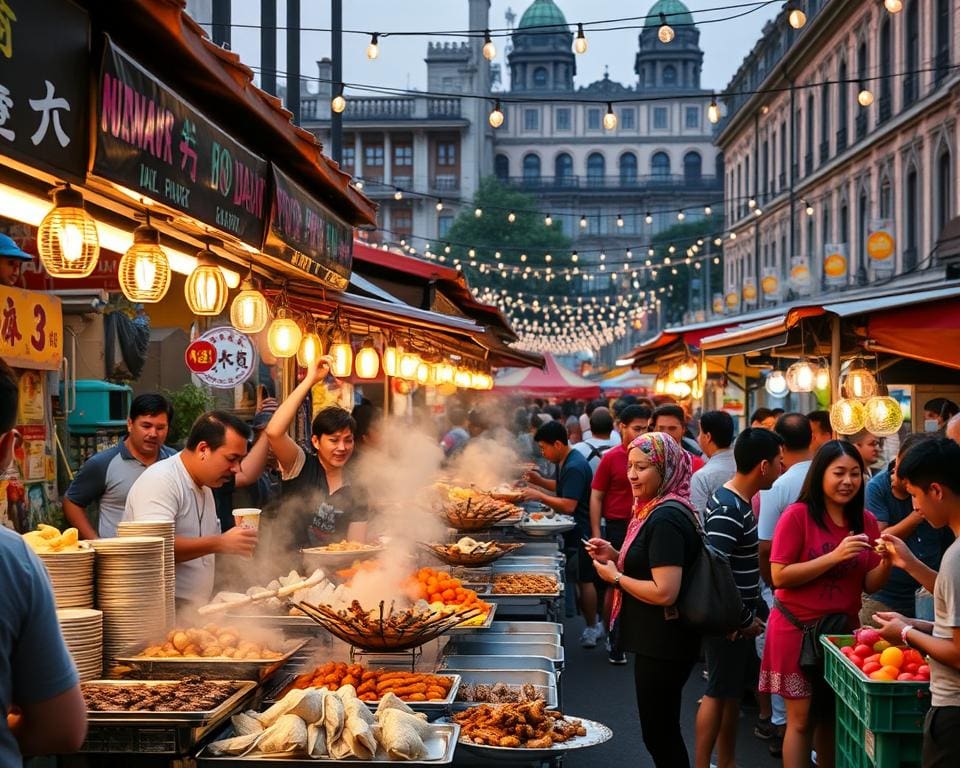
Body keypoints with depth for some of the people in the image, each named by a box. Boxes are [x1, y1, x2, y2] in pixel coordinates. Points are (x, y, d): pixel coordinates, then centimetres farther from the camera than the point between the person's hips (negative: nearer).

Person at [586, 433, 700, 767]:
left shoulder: (666, 519, -23)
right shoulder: (655, 510, 8)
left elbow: (664, 592, -28)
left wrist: (616, 577, -15)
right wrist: (614, 556, 5)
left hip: (663, 646, -10)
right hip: (655, 640, 10)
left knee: (659, 734, 2)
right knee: (663, 731, 21)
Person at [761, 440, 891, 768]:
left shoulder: (866, 522, 3)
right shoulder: (798, 515, -12)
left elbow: (869, 585, 5)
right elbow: (779, 576, -16)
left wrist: (886, 562, -16)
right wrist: (834, 557, -23)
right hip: (798, 628, -4)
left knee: (833, 717, 10)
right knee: (802, 719, 0)